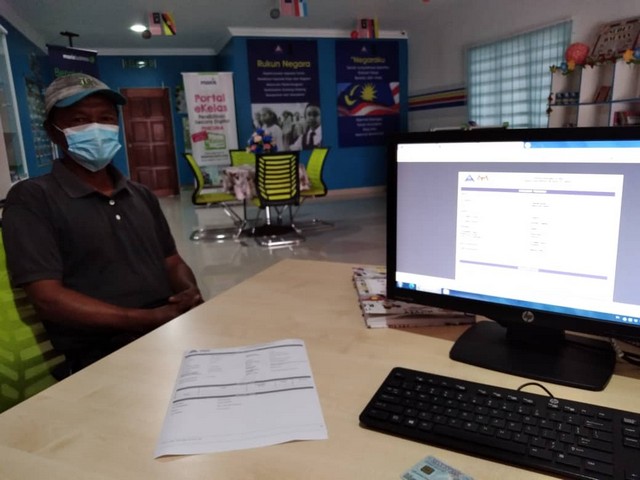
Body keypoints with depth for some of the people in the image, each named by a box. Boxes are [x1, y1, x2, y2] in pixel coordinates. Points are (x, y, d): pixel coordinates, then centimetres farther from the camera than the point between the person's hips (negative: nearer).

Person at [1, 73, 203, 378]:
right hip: (97, 358, -6)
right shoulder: (32, 198, -2)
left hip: (174, 332, 7)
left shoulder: (141, 195, 17)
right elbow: (47, 298, -10)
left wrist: (191, 295, -7)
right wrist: (149, 318, -18)